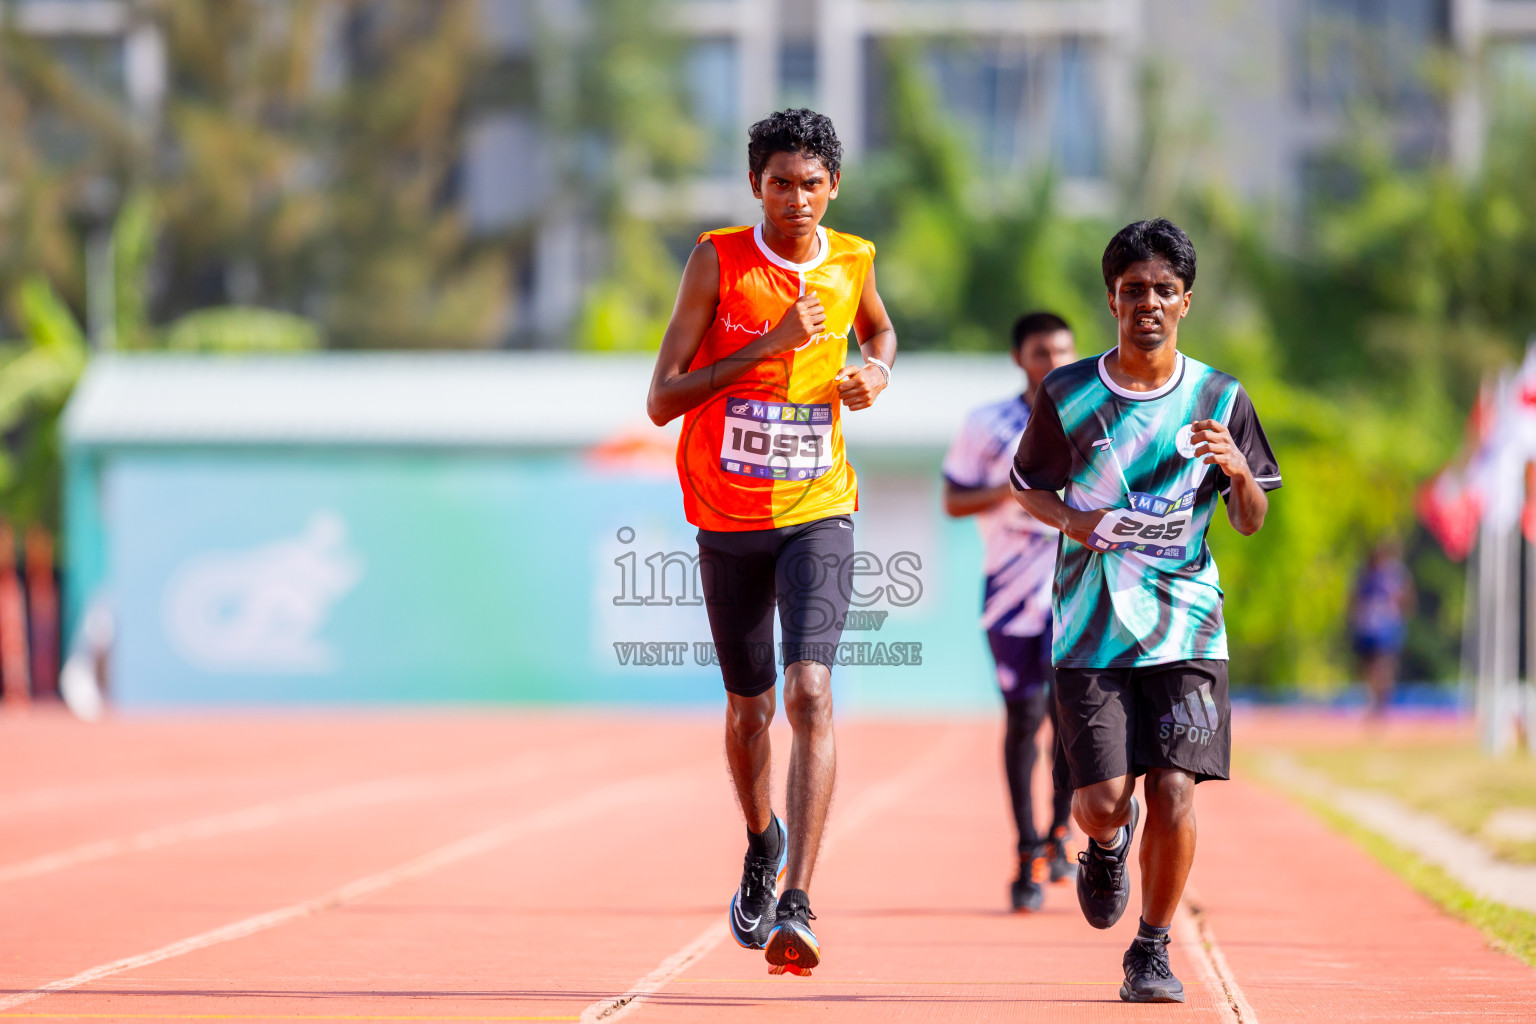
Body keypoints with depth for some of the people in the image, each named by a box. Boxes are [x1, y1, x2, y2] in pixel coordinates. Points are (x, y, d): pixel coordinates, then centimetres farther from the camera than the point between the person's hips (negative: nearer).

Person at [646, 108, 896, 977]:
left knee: (810, 695, -19)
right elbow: (662, 400, -13)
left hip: (817, 514, 0)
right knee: (749, 708, 13)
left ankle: (795, 906, -24)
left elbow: (880, 328, 25)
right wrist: (770, 345, -22)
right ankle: (761, 843, 45)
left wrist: (876, 374, 1)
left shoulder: (851, 263, 0)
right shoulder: (718, 261, -9)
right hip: (729, 520, 0)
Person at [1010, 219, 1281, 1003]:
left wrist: (1240, 472, -16)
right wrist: (1071, 519, -10)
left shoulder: (1220, 400, 1)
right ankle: (1107, 845, 31)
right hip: (1091, 626, 0)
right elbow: (1027, 488, 11)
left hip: (1185, 624, 0)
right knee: (1101, 802, -7)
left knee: (1173, 790, -10)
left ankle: (1152, 953, 8)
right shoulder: (1067, 394, -1)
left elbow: (1252, 523, 6)